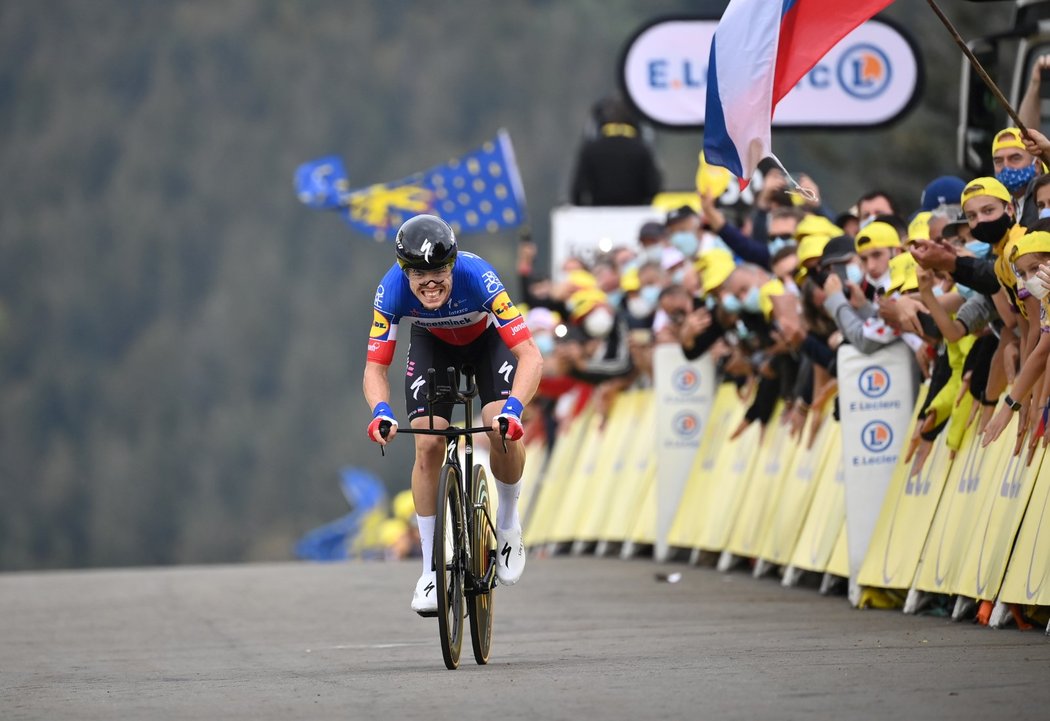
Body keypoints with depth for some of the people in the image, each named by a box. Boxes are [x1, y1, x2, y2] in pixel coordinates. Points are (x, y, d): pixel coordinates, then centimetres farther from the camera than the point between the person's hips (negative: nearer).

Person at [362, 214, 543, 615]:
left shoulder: (477, 277, -40)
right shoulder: (392, 289, -33)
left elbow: (530, 356, -40)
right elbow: (375, 368, -28)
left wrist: (513, 408, -56)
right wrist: (381, 412, -49)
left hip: (487, 338, -2)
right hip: (432, 343, 2)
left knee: (502, 429, -26)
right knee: (428, 445, -14)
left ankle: (508, 522, 4)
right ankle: (430, 571, -3)